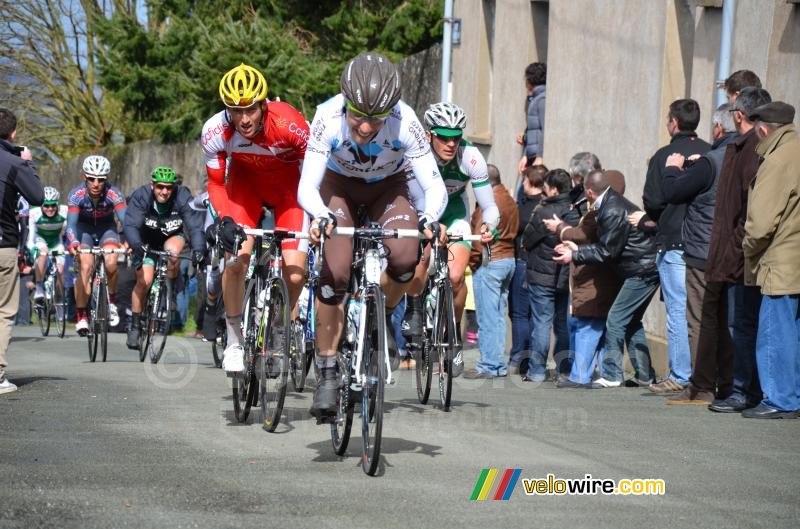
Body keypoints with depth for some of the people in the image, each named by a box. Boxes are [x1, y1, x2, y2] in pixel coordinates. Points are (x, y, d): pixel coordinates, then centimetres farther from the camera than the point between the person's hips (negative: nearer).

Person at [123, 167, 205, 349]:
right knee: (144, 281, -16)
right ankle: (134, 326, 0)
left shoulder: (183, 197, -25)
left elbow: (195, 226, -32)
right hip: (146, 241, 0)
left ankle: (170, 290, -11)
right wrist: (136, 245, -55)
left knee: (173, 250, -35)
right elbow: (130, 225, -36)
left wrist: (198, 249, -50)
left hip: (172, 237, 0)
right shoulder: (141, 196, -26)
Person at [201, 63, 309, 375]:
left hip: (289, 183, -1)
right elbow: (216, 183, -13)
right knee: (236, 258, -19)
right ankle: (234, 340, 0)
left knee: (295, 276, -11)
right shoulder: (215, 131, -28)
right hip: (247, 180, 2)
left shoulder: (289, 124, -36)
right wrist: (225, 219, -29)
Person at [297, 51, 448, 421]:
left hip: (388, 187, 0)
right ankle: (327, 373, -7)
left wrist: (430, 218, -51)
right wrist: (322, 216, -54)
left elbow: (434, 186, -30)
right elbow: (307, 187, -33)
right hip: (339, 185, 0)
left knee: (405, 258, -28)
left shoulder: (404, 123, -34)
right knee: (334, 271, -21)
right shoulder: (328, 117, -34)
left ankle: (383, 316, 5)